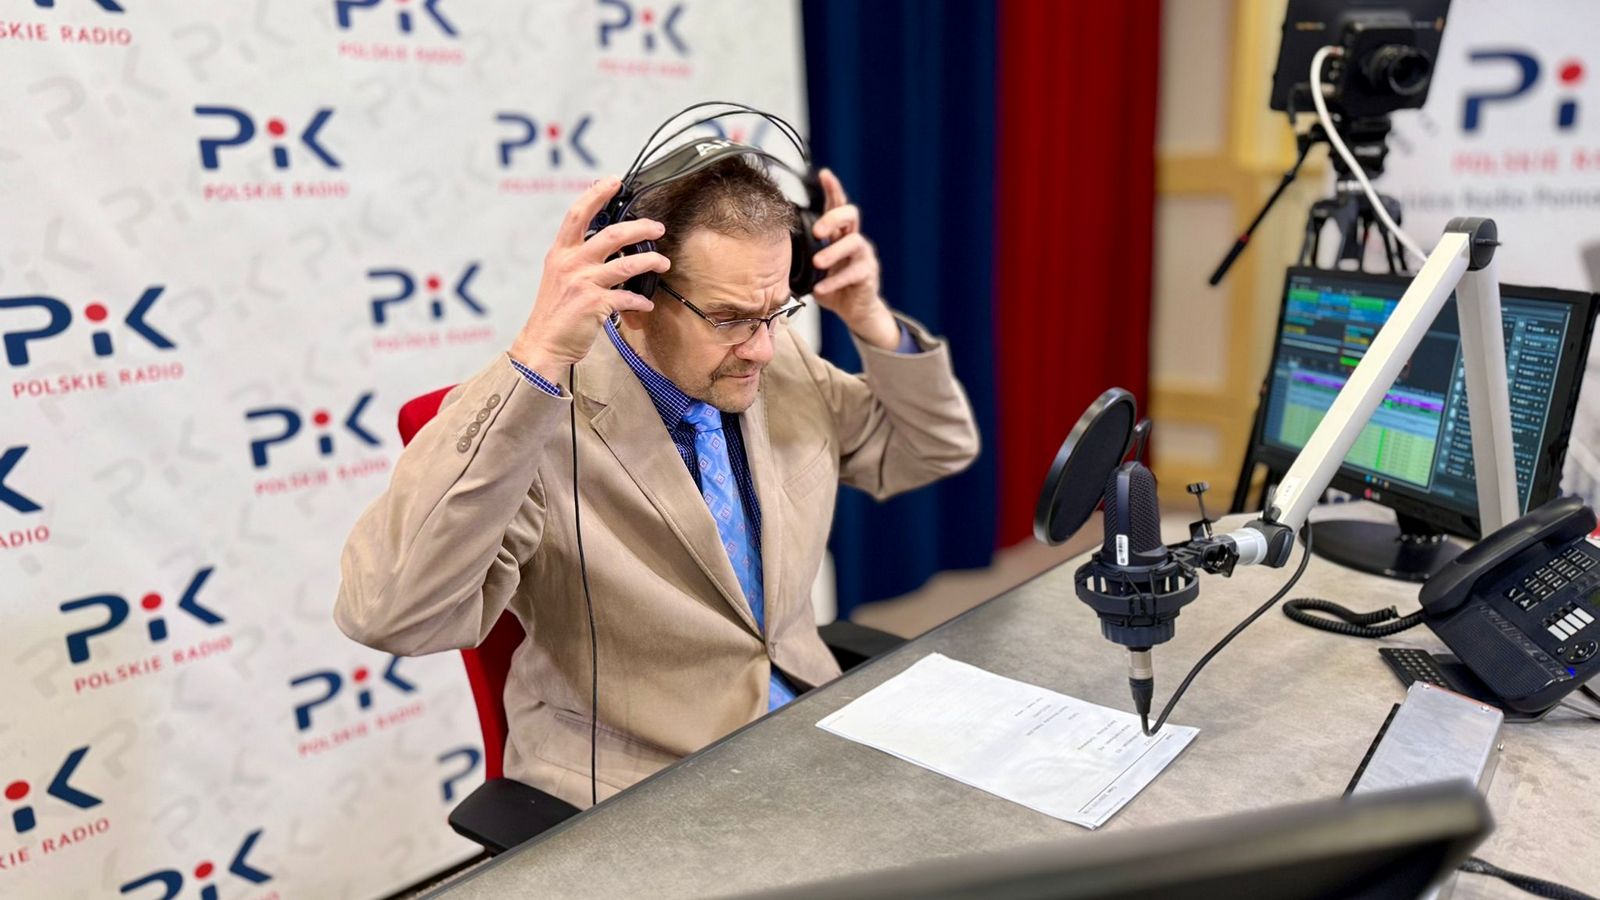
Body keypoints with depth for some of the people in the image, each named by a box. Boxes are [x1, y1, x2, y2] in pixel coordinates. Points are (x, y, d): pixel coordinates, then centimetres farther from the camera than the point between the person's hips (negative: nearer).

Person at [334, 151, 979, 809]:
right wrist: (537, 358, -34)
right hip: (633, 796, -5)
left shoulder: (783, 364, 1)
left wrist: (872, 320, -6)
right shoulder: (528, 411, -17)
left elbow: (937, 451, 12)